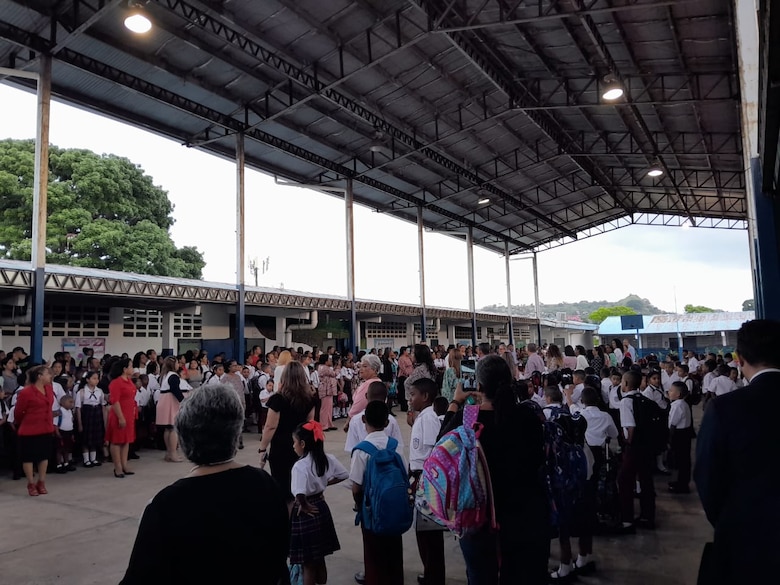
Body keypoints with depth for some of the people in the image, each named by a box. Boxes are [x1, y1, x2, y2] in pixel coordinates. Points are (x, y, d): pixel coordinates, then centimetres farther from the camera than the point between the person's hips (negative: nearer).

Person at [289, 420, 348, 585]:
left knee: (308, 563, 9)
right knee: (319, 559, 22)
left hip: (307, 513, -7)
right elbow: (343, 474, 9)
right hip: (321, 508, 7)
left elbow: (300, 493, -37)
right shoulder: (327, 459, -4)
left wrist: (304, 506, -18)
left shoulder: (300, 465, -24)